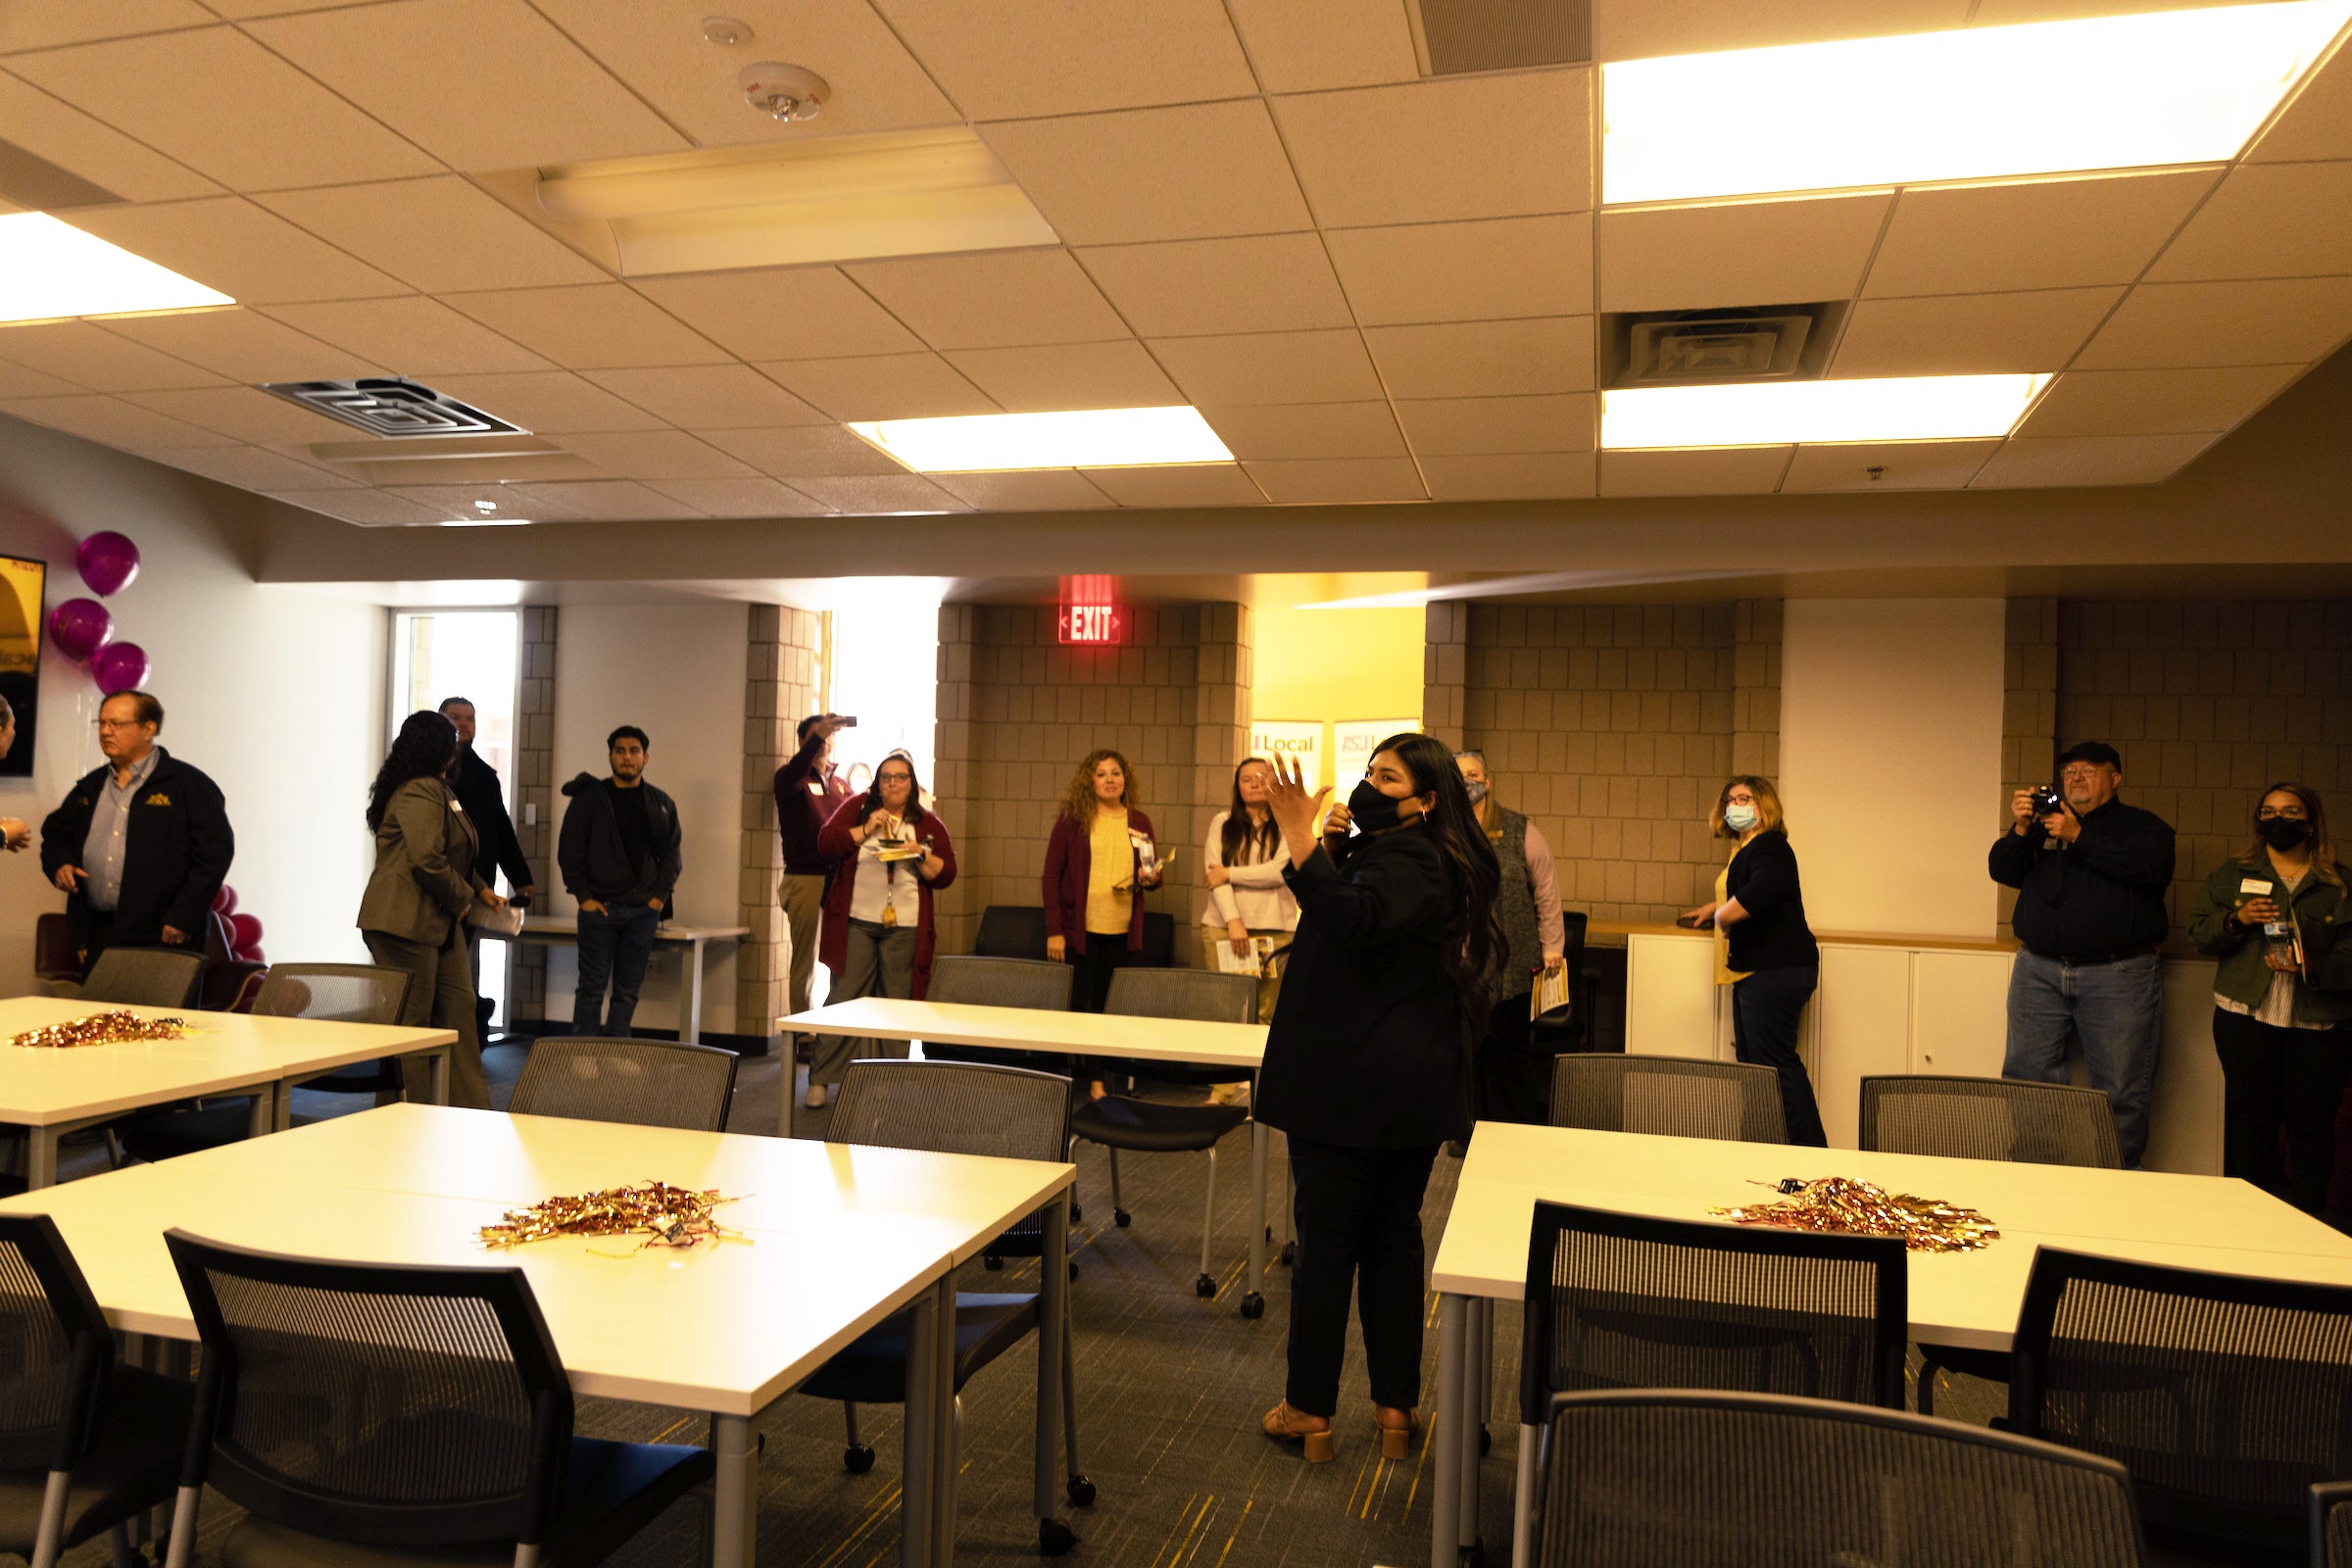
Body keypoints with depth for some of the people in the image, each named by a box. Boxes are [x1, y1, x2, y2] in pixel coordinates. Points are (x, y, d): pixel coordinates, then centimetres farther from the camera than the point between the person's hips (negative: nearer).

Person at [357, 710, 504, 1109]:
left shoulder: (436, 789, 18)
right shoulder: (421, 791, -16)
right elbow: (427, 860, -24)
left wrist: (480, 890, 22)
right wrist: (462, 898, -11)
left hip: (436, 920, 11)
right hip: (404, 921, -11)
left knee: (458, 1003, 8)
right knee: (412, 1020, -3)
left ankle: (471, 1108, 12)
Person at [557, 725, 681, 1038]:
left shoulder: (662, 804, 9)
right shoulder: (588, 798, 1)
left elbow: (671, 854, 11)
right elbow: (569, 851, 0)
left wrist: (660, 896, 0)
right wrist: (583, 896, -7)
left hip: (643, 910, 3)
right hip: (599, 907, -3)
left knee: (628, 991, 6)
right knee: (592, 988, 0)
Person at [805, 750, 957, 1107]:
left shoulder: (928, 823, 8)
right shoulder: (857, 808, 8)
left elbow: (946, 874, 4)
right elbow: (826, 841, -2)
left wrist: (921, 854, -12)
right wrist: (866, 829, -11)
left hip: (905, 928, 1)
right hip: (856, 921, -1)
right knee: (843, 1000, -1)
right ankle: (820, 1079, 5)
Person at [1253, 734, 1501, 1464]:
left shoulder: (1407, 863, -18)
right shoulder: (1417, 858, 12)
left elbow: (1353, 919, -38)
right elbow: (1346, 918, 19)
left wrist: (1301, 840, -40)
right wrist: (1332, 847, 2)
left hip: (1349, 1083, -9)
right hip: (1414, 1083, 9)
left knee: (1325, 1240, 2)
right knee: (1394, 1239, 14)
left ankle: (1310, 1410, 13)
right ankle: (1396, 1405, 23)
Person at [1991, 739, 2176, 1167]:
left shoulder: (2143, 826, 9)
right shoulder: (2044, 822, 18)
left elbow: (2152, 869, -12)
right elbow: (2002, 871, 8)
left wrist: (2079, 836, -13)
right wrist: (2020, 830, -9)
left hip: (2118, 975, -2)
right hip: (2039, 970, 3)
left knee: (2121, 1088, -1)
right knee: (2027, 1076, 1)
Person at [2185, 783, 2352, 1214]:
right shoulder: (2232, 874, 12)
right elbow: (2198, 934, 8)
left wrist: (2314, 967, -16)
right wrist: (2236, 919, -11)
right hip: (2246, 1018, 1)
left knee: (2311, 1121, 0)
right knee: (2250, 1115, 4)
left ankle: (2309, 1222, 11)